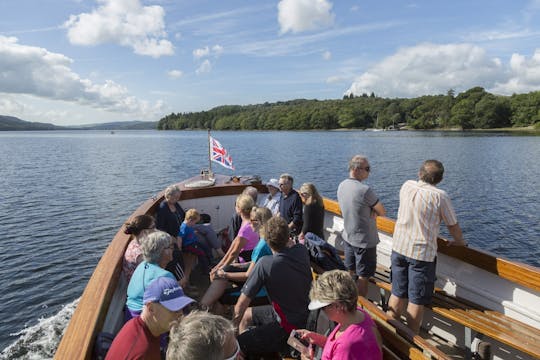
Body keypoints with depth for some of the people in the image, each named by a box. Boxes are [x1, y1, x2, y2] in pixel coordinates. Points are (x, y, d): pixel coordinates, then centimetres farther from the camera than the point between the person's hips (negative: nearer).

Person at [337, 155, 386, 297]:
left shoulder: (341, 186, -1)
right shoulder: (365, 190, -26)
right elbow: (382, 212, -15)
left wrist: (369, 211, -3)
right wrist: (372, 212, 0)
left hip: (348, 237, 8)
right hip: (364, 242, -8)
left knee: (350, 273, 20)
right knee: (363, 277, 7)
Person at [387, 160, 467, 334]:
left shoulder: (406, 186, 0)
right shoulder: (440, 196, -13)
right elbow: (453, 225, -1)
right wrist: (459, 241, 17)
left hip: (398, 248, 5)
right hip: (422, 254, -5)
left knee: (397, 294, 17)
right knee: (416, 300, 8)